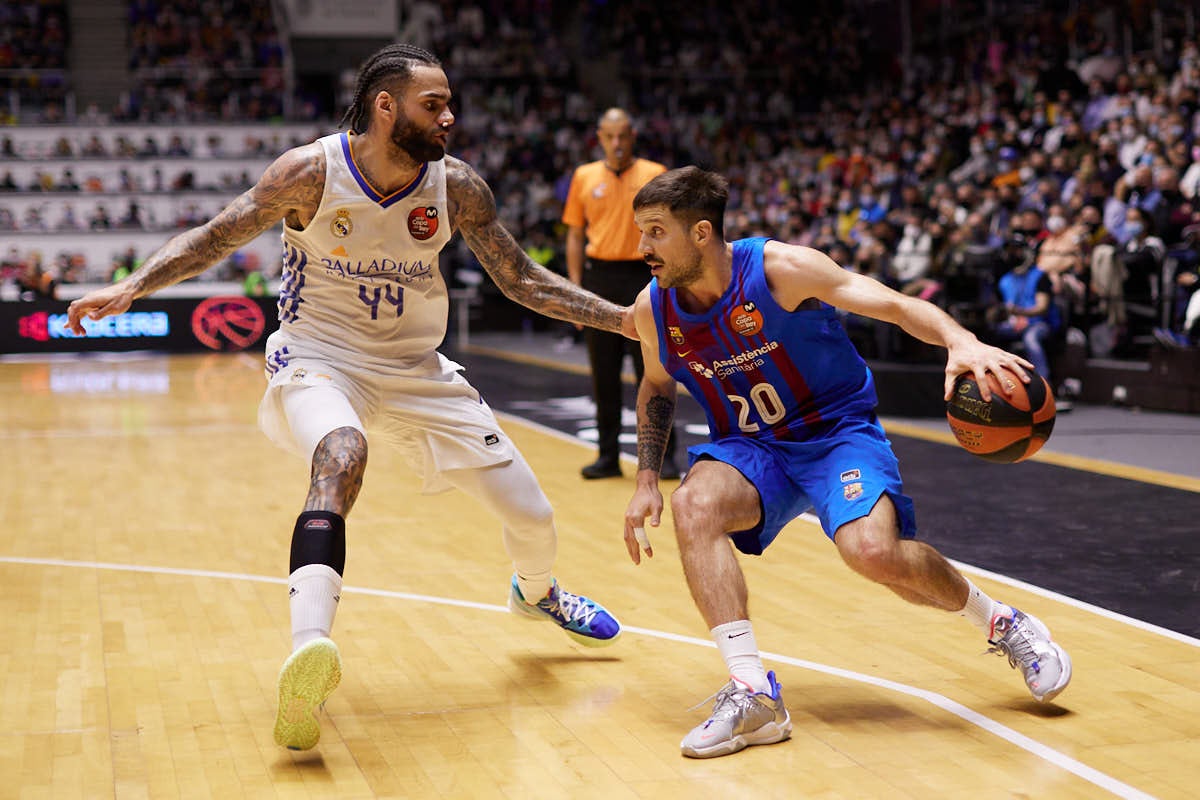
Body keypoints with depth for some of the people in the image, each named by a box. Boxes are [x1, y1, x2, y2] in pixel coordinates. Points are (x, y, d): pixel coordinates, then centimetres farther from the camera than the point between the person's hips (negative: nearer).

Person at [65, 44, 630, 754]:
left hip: (417, 369, 4)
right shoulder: (313, 171, -18)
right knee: (343, 455, -40)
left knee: (532, 516, 3)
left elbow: (522, 279, 0)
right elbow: (215, 237, -7)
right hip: (321, 356, -3)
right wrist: (131, 289, -19)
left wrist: (621, 318, -6)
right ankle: (309, 649, -50)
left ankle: (536, 593, 40)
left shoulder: (456, 185, -10)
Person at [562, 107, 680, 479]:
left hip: (642, 277, -2)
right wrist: (576, 288, 3)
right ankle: (608, 455, 13)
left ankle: (662, 455, 3)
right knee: (604, 373, 5)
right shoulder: (584, 177, 8)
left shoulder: (654, 175, 1)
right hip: (599, 276, 2)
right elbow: (575, 235, 11)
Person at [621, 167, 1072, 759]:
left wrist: (961, 342, -38)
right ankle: (752, 693, -29)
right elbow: (657, 387, 16)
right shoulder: (653, 309, -5)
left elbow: (896, 305, -19)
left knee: (872, 550, -29)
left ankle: (1000, 622, 2)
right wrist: (646, 479, 4)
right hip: (749, 449, 4)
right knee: (693, 504, -29)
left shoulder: (778, 269, -19)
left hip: (838, 431, -4)